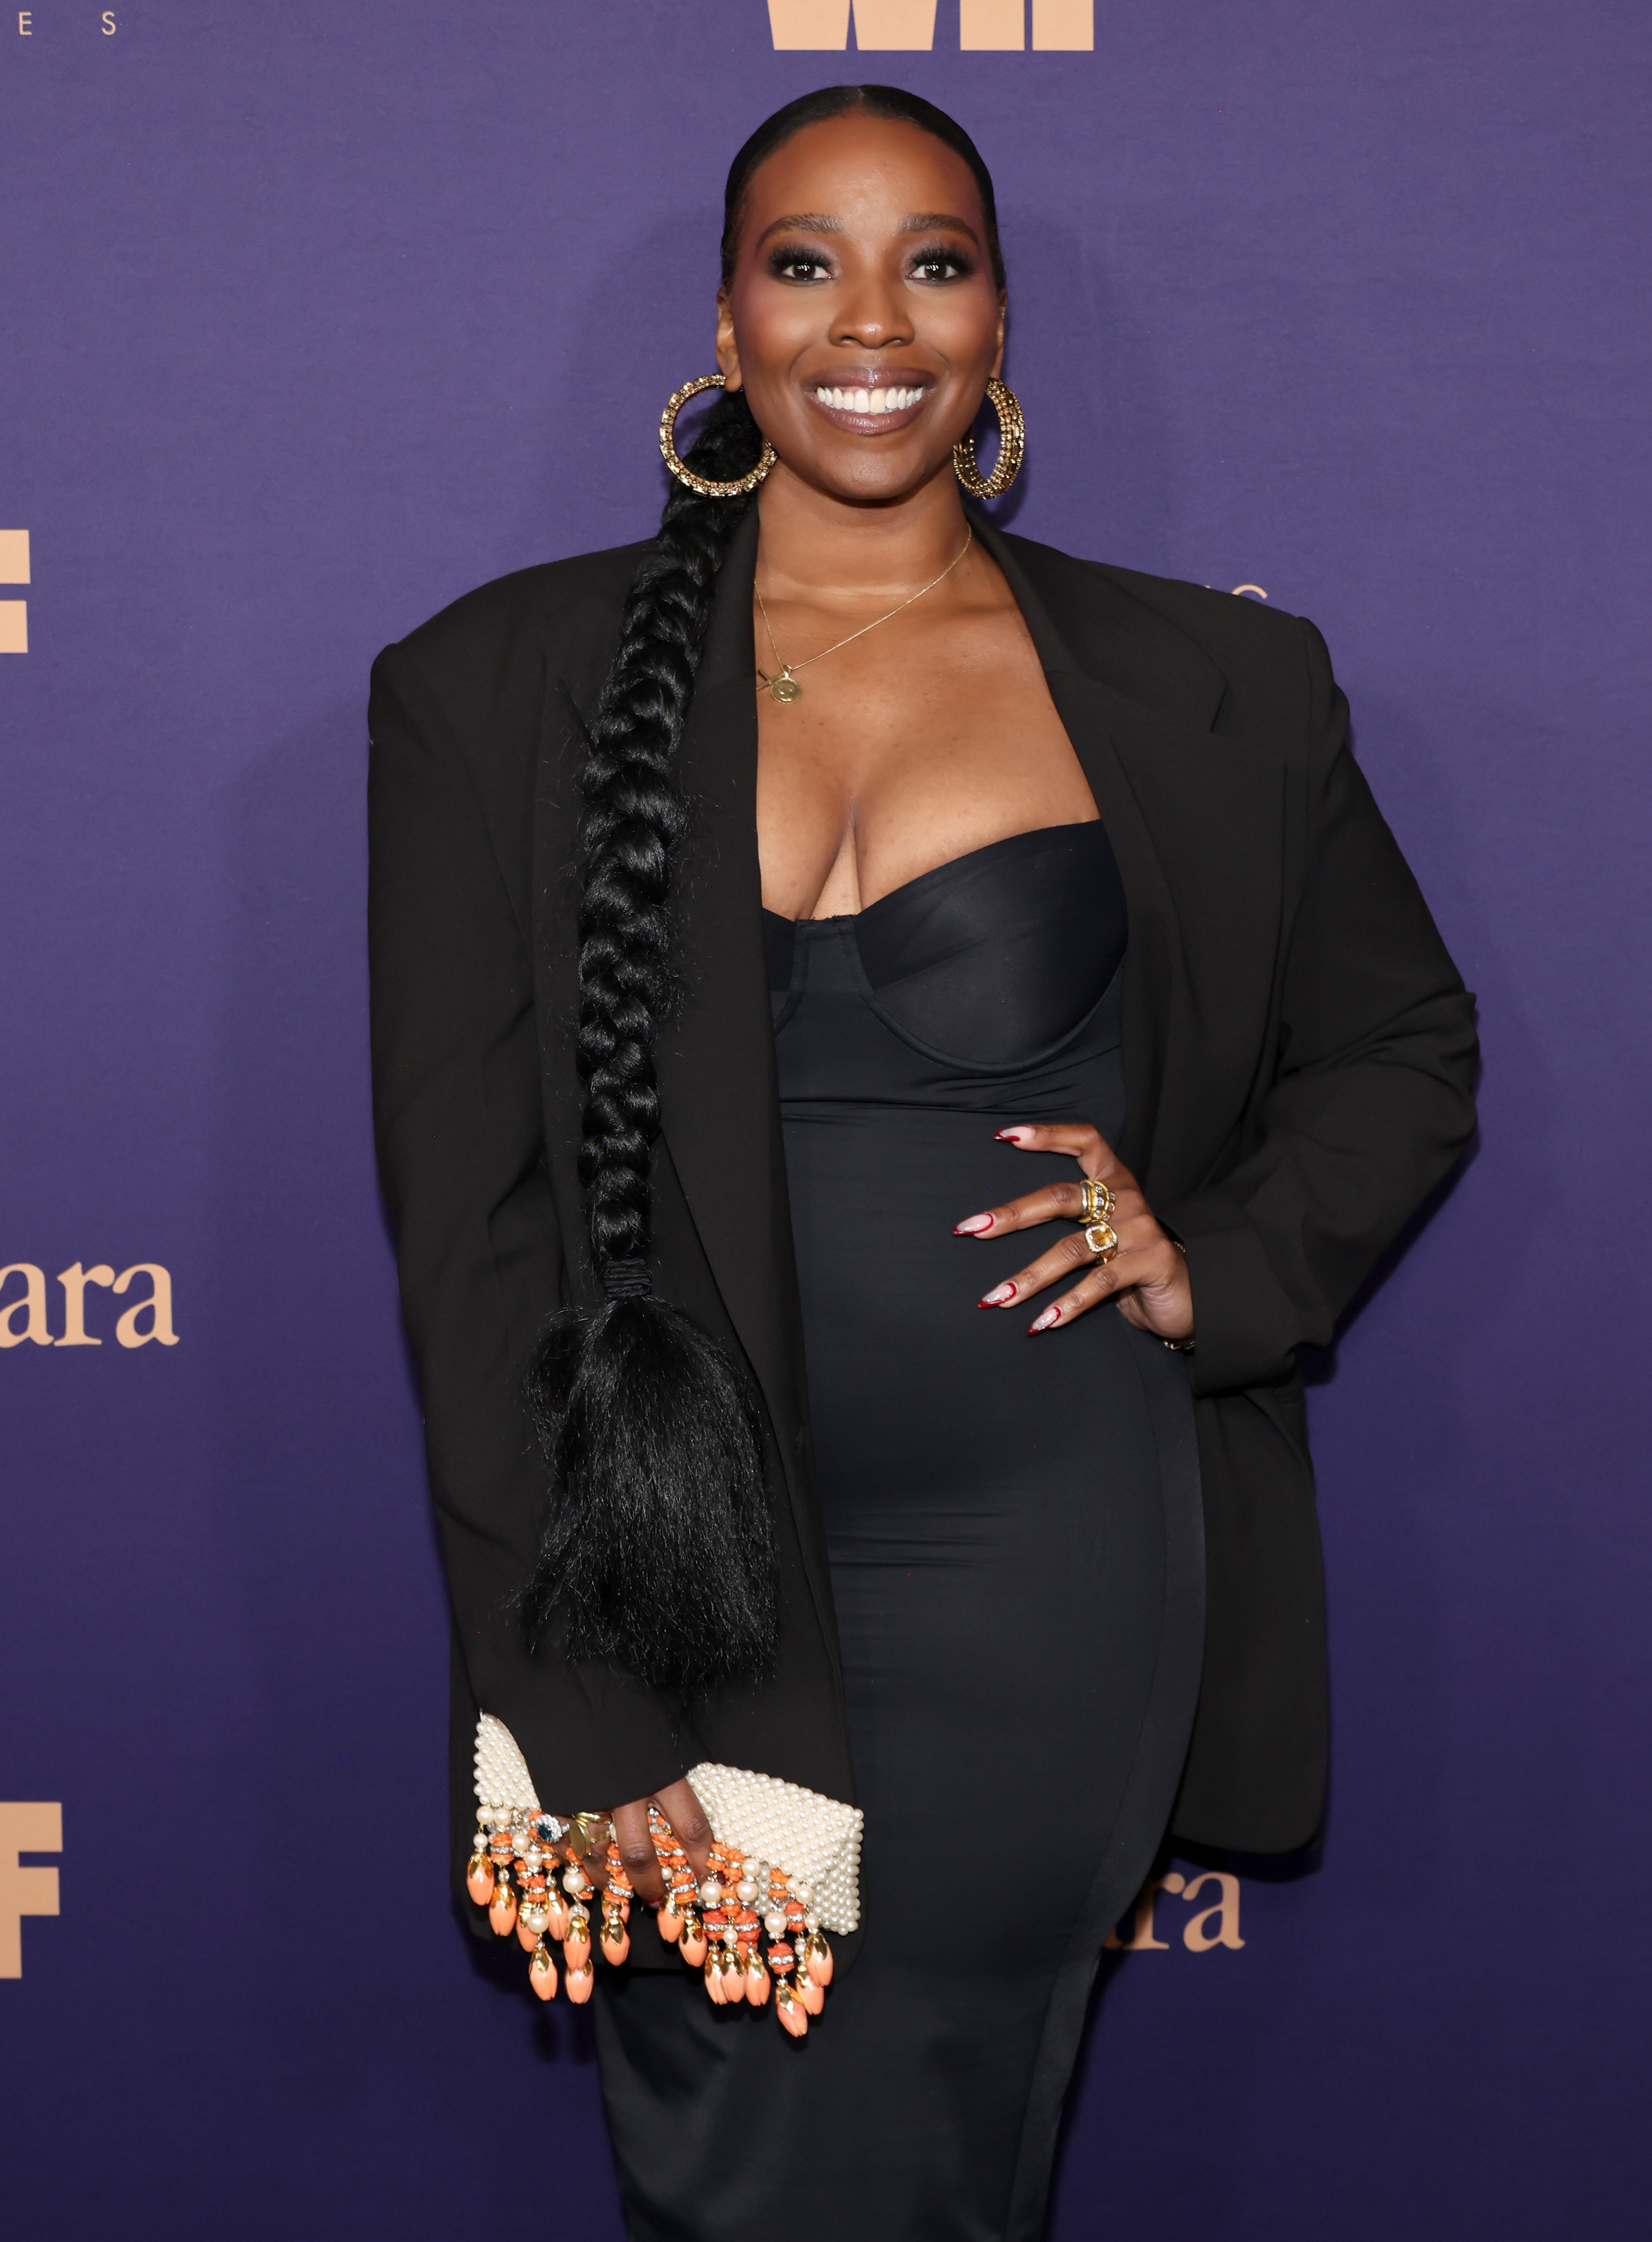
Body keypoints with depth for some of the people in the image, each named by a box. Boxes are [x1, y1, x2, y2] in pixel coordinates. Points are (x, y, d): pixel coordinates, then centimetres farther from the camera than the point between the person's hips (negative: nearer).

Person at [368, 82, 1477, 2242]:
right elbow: (467, 1228, -2)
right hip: (678, 1573, 1)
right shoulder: (509, 689, 0)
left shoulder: (1217, 691, 3)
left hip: (1049, 1584, 0)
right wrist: (580, 1705, -7)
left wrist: (1223, 1263, -3)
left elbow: (1405, 1051, 17)